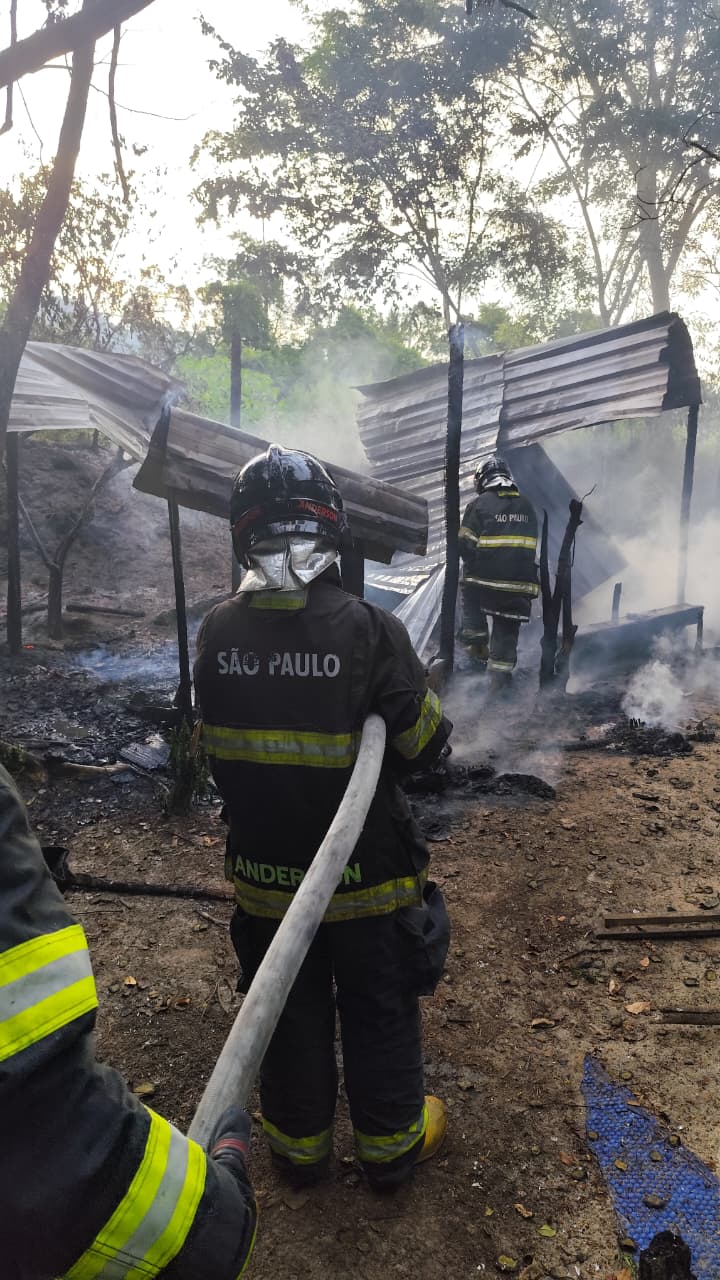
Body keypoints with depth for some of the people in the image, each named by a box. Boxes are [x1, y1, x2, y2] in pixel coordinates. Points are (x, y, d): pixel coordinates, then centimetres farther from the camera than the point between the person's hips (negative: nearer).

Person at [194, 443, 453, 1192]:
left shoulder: (217, 635, -12)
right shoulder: (369, 631, -24)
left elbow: (217, 750, 2)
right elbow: (424, 744, -15)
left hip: (264, 868, 3)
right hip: (366, 873, -3)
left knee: (290, 1012, 23)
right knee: (380, 1013, 19)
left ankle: (298, 1143, 42)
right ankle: (390, 1143, 39)